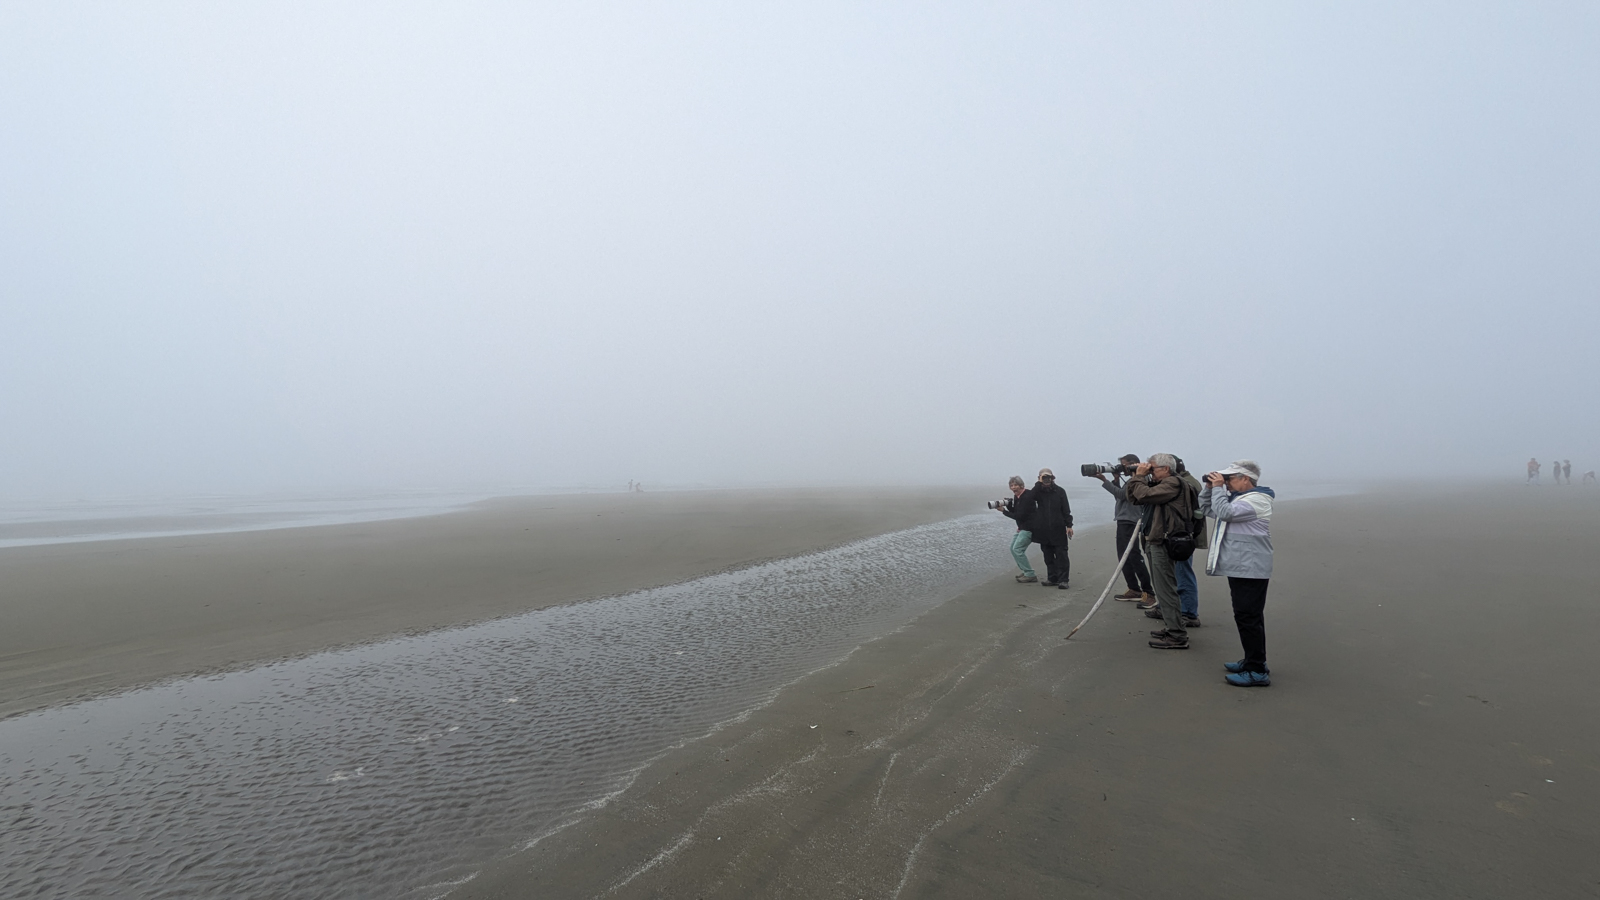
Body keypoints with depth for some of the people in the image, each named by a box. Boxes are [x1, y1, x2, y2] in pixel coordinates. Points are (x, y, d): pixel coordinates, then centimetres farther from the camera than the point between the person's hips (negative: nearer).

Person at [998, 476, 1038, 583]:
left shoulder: (1027, 496, -21)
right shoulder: (1016, 496, 8)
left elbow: (1020, 516, -23)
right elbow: (1015, 512, 12)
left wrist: (1004, 511, -17)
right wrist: (1008, 504, -6)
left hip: (1029, 527, -10)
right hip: (1022, 527, 10)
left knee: (1017, 549, -14)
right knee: (1013, 548, 13)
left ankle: (1030, 576, -10)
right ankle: (1026, 572, 22)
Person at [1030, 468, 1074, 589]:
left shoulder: (1059, 491, 1)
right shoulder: (1038, 491, 5)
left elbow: (1066, 509, 1)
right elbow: (1031, 496, -17)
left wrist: (1069, 525, -5)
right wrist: (1039, 483, -18)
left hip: (1058, 529, -2)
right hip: (1043, 530, 2)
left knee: (1061, 555, -4)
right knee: (1048, 556, 9)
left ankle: (1062, 580, -1)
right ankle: (1052, 578, 17)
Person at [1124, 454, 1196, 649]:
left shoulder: (1173, 483, -13)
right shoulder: (1158, 484, 17)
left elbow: (1145, 495, -24)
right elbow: (1134, 498, 17)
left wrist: (1140, 477, -9)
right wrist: (1136, 478, 5)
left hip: (1164, 544, -10)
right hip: (1154, 542, 11)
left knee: (1166, 590, -8)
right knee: (1161, 588, 18)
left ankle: (1177, 636, -4)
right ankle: (1172, 628, 28)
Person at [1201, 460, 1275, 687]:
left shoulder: (1257, 500, -15)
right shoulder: (1239, 499, 17)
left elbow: (1224, 512, -28)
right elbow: (1207, 509, 21)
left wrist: (1218, 487, -16)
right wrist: (1210, 487, 7)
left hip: (1250, 570, -11)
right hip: (1241, 568, 11)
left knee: (1248, 618, -10)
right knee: (1247, 617, 17)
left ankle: (1257, 672, -7)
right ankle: (1253, 661, 28)